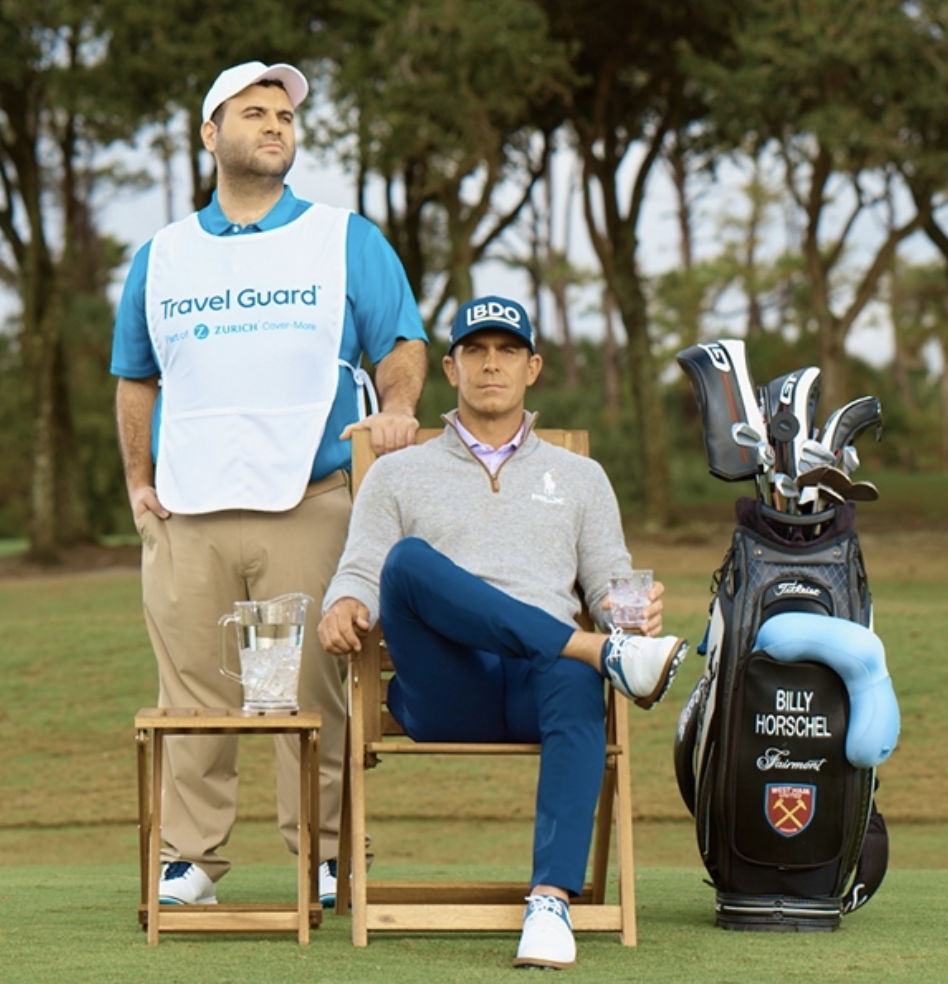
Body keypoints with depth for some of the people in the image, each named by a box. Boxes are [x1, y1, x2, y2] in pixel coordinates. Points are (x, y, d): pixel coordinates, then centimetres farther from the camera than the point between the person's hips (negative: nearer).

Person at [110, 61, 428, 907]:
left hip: (308, 505, -2)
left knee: (314, 686, -5)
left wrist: (398, 407, -12)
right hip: (186, 516, 2)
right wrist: (138, 481, 12)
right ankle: (188, 858, 4)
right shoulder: (162, 258, 17)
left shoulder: (347, 242, 11)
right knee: (194, 691, -1)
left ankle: (327, 856, 1)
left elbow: (402, 341, 8)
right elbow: (136, 378, 22)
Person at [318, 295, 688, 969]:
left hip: (538, 684, 0)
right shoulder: (398, 475, 25)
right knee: (409, 559, -31)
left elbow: (610, 586, 19)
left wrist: (636, 611, -7)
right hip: (443, 696, 0)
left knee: (574, 678, -39)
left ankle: (552, 902, -51)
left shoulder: (581, 478, 28)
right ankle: (608, 657, -39)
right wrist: (343, 607, -12)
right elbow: (362, 574, 13)